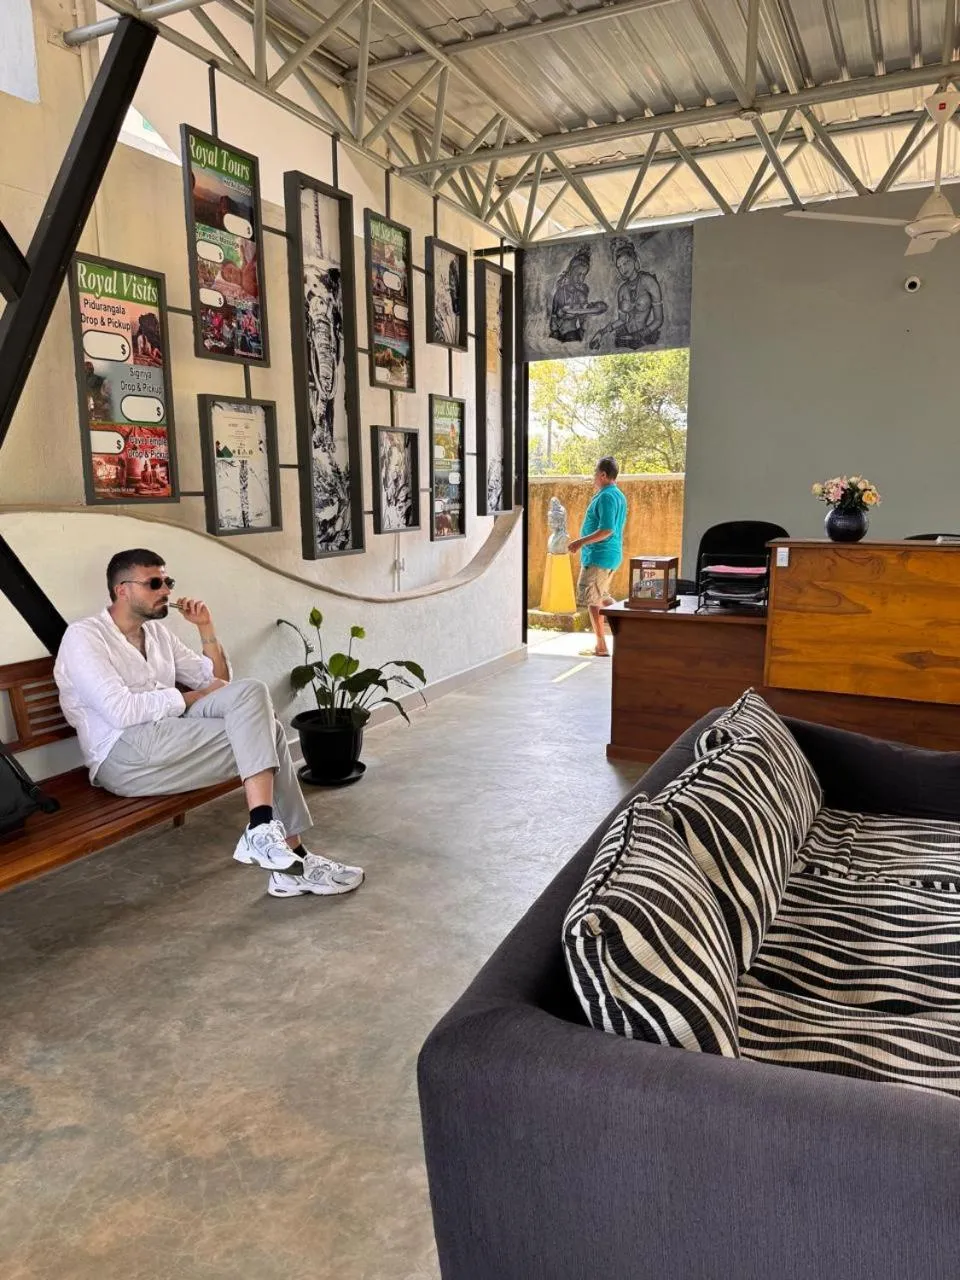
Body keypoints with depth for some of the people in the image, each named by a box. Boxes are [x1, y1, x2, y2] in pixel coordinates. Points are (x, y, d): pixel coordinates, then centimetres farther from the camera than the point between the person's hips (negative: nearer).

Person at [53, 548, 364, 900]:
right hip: (123, 756, -7)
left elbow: (216, 679, 20)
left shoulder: (157, 632, 20)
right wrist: (195, 696, -11)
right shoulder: (84, 636, -3)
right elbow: (122, 712, -18)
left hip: (171, 738, 7)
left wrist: (205, 626, 9)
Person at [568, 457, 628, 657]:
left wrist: (581, 541, -20)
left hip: (599, 556, -10)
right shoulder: (619, 495, 14)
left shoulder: (605, 496, -17)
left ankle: (601, 647, -1)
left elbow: (607, 529, -26)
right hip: (612, 555, 10)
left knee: (592, 600, -3)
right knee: (602, 597, 21)